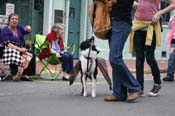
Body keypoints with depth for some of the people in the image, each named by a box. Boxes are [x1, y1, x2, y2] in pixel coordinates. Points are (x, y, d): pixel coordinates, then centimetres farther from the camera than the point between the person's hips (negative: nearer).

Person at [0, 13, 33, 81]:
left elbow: (27, 30, -2)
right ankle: (14, 75, -32)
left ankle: (24, 75, -19)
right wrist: (19, 49, -27)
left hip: (21, 50, 5)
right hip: (9, 51, -5)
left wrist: (28, 28, -28)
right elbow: (7, 44, -15)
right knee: (14, 54, -39)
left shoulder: (19, 28, 14)